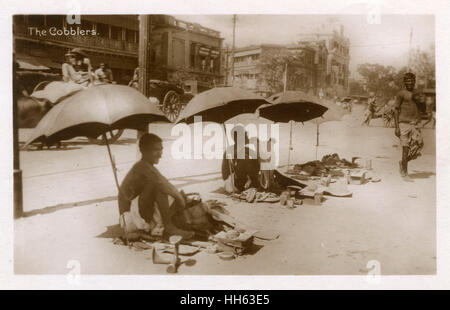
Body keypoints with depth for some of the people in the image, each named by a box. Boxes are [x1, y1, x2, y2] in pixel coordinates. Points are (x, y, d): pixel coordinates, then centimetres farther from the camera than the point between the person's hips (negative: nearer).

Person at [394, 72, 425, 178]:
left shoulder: (417, 94, 17)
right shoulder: (401, 94, 2)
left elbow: (422, 109, 17)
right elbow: (396, 110, -1)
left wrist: (418, 100, -3)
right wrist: (396, 127, -8)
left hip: (415, 124, 4)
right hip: (404, 123, -4)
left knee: (419, 144, -9)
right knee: (405, 147, -7)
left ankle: (403, 162, 15)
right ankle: (404, 171, 3)